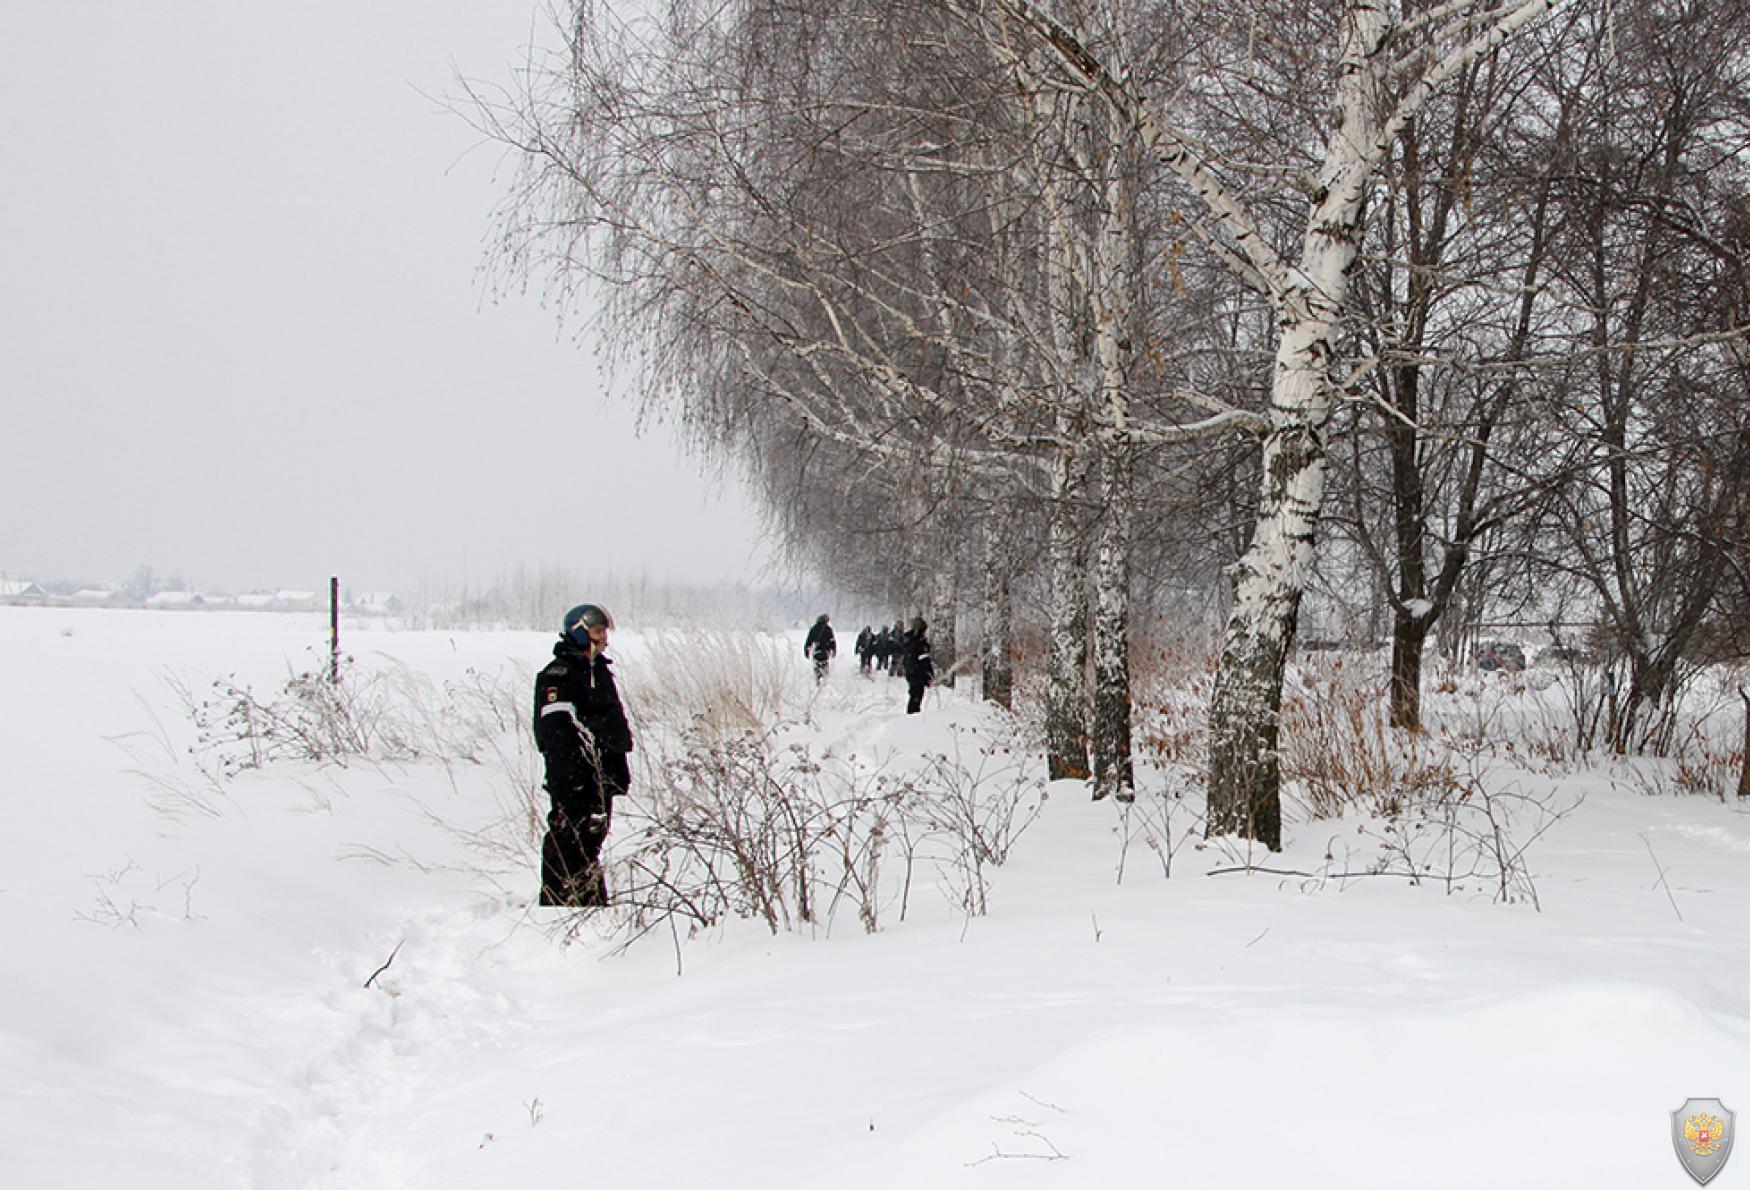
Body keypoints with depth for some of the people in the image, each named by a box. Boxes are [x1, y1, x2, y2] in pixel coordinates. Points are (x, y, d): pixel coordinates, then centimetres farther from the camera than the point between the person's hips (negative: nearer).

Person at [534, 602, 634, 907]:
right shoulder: (559, 675, -11)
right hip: (574, 774, -9)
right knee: (568, 837, -9)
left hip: (601, 772, 9)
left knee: (594, 834, 13)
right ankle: (555, 899, -6)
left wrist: (620, 769, 22)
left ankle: (594, 900, 20)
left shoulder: (599, 671, 19)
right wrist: (570, 773, -24)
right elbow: (554, 728, -18)